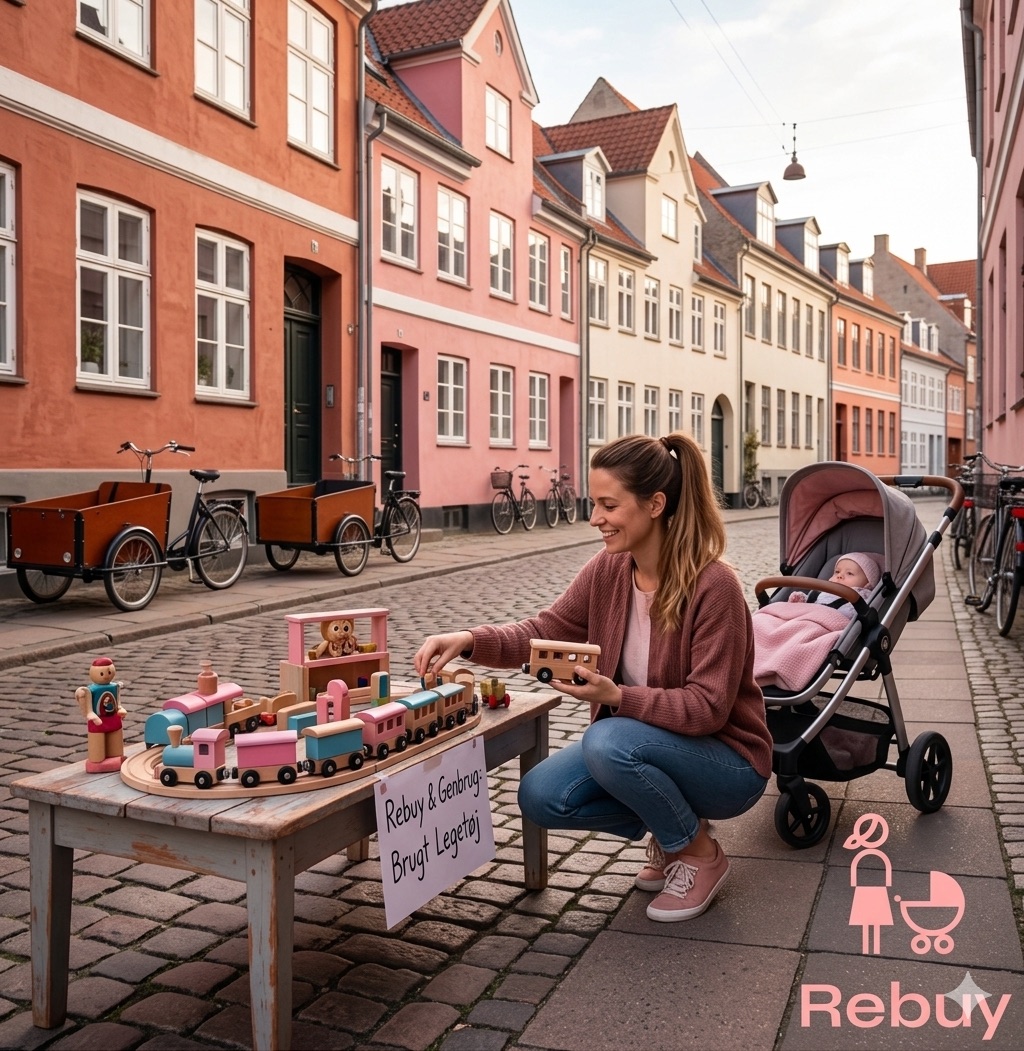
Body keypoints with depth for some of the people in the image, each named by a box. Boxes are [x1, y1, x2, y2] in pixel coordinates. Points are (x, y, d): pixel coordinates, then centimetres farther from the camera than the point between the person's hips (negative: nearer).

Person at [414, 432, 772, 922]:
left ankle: (700, 854, -4)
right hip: (640, 743, 6)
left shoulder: (713, 585, -26)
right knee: (539, 797, -11)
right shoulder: (608, 570, -7)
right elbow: (544, 631, -3)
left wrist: (615, 695, -37)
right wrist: (470, 639, -21)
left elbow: (707, 708, -25)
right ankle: (668, 830, 12)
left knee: (608, 744, -33)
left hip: (727, 759, -6)